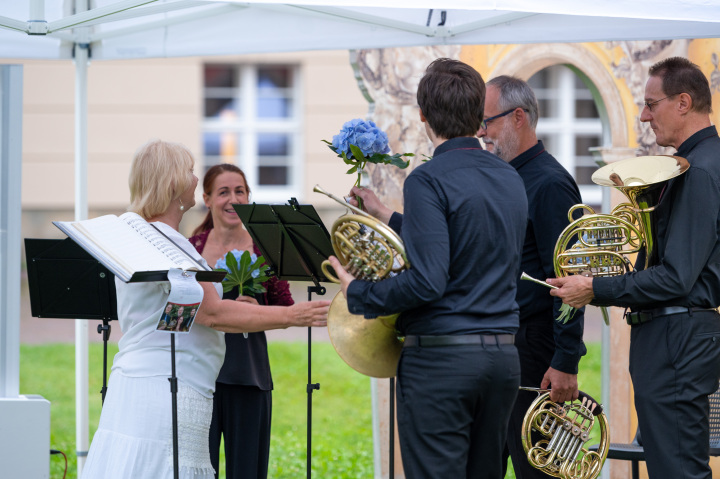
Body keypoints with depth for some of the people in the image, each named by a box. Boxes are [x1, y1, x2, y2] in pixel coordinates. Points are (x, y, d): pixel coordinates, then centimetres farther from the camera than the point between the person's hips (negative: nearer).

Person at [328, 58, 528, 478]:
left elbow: (428, 281, -21)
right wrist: (390, 221, 29)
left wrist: (358, 294, -8)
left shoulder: (429, 180, -13)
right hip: (504, 354, 7)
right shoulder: (511, 179, 11)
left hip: (441, 356, -7)